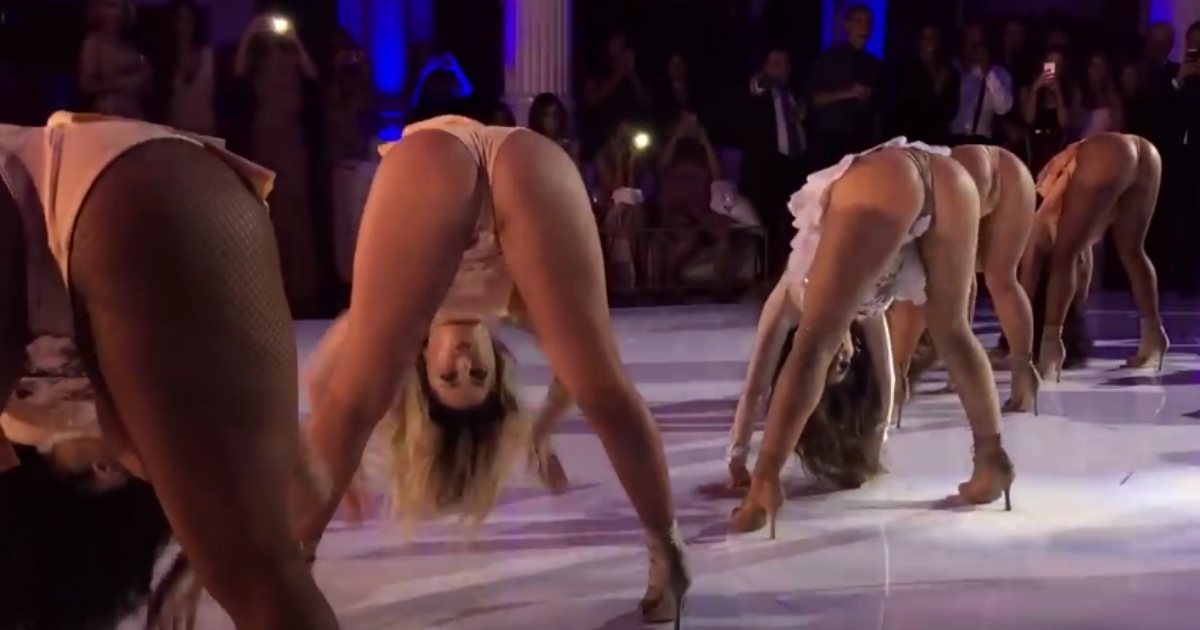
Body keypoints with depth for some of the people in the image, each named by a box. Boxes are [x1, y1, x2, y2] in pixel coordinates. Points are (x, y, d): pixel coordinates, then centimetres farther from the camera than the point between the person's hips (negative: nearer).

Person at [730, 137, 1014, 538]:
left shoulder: (797, 287, 34)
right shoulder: (868, 295, 44)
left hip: (882, 184, -5)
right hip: (948, 177, 5)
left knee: (813, 344, -3)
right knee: (953, 333, 23)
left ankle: (766, 484, -11)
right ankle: (992, 460, 26)